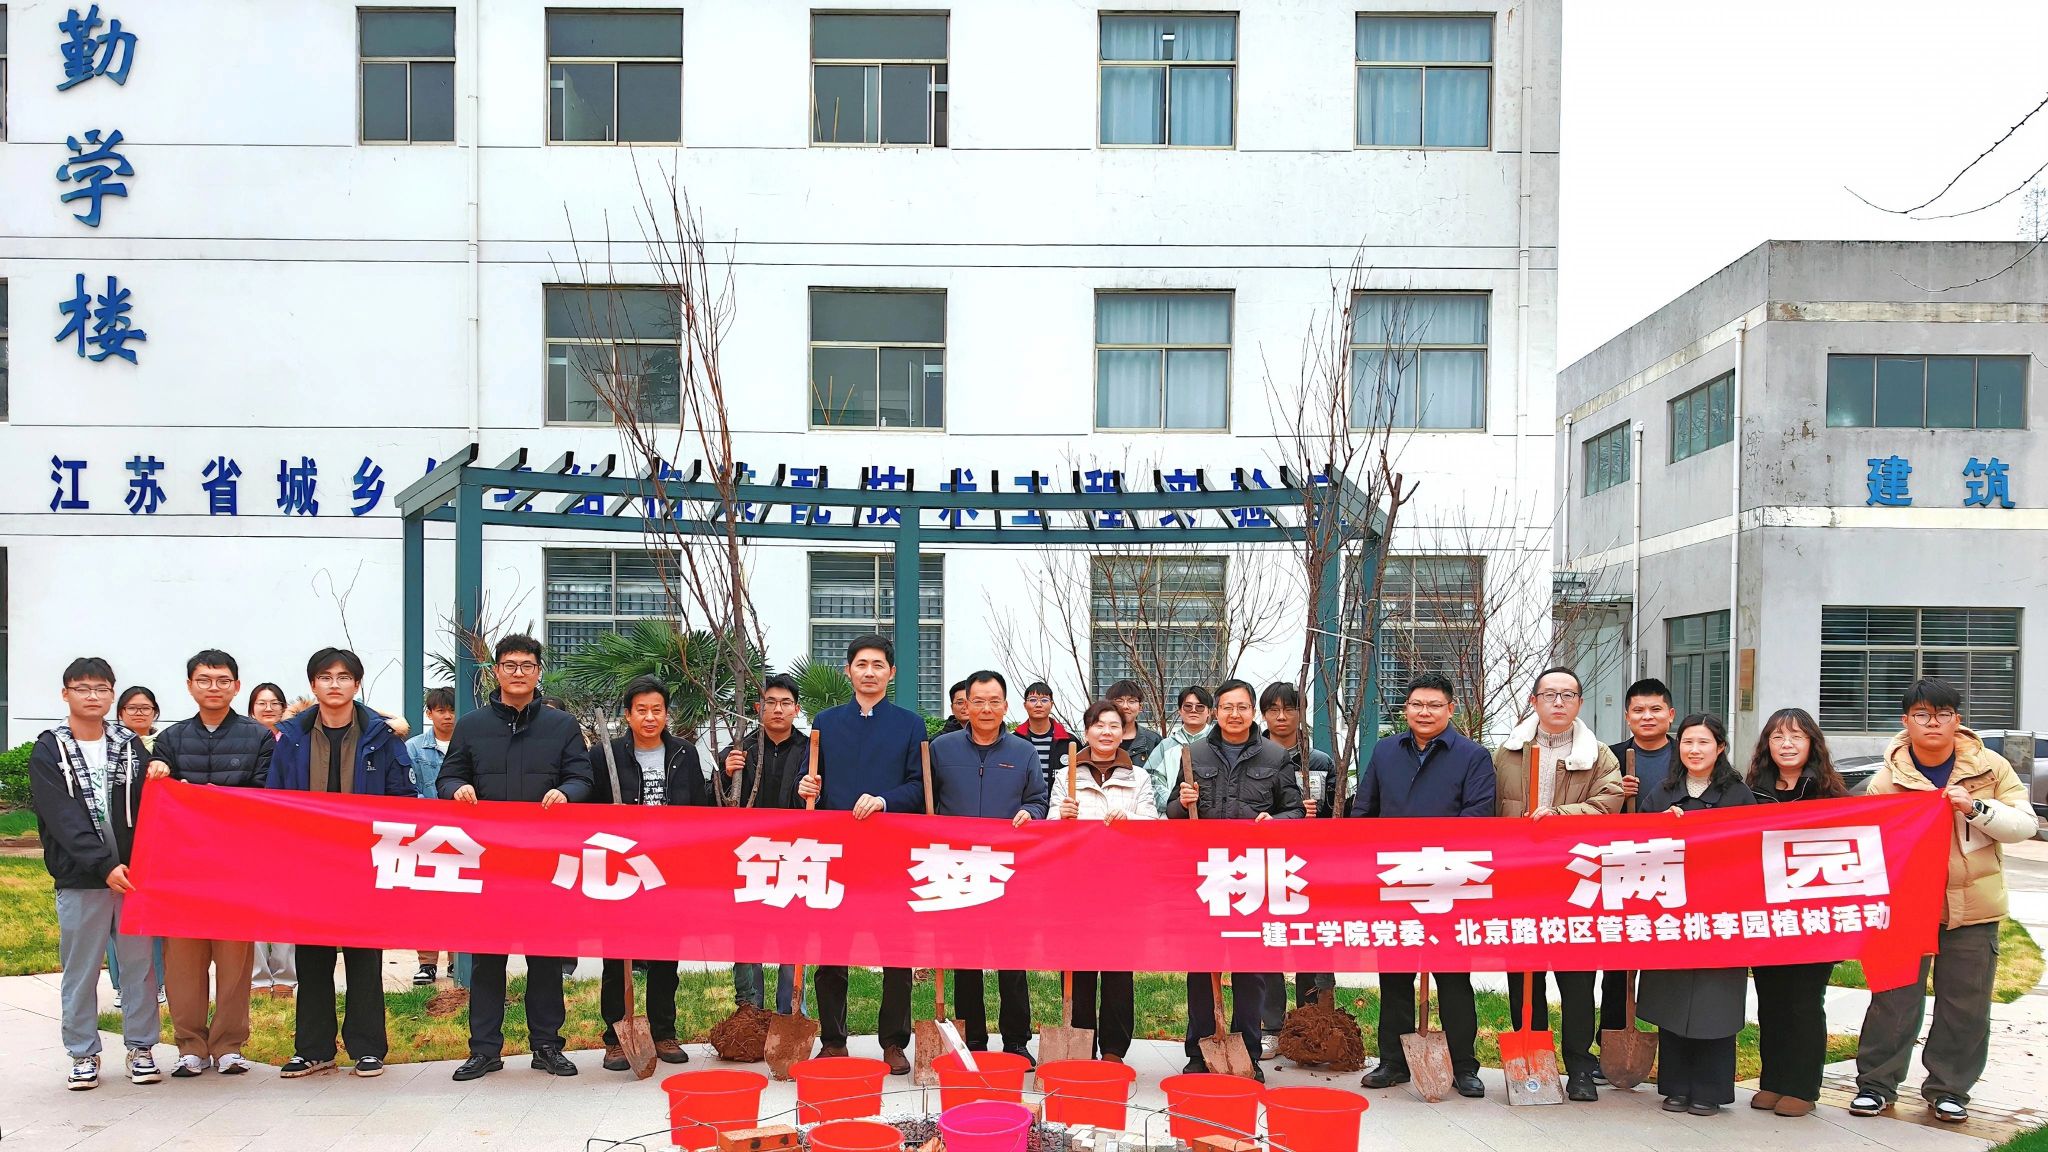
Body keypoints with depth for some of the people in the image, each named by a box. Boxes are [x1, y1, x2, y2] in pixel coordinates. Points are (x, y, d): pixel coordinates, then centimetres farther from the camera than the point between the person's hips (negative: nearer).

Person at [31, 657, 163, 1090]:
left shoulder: (131, 745, 9)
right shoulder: (48, 751, 0)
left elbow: (149, 807, 5)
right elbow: (62, 819, -10)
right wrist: (104, 864, -21)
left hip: (134, 872, 2)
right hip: (79, 877, -2)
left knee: (139, 963, 5)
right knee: (80, 970, 5)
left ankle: (141, 1047, 16)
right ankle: (83, 1055, 17)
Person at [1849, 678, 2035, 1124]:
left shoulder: (1990, 767, -1)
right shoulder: (1888, 778, -5)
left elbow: (2024, 824, -5)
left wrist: (1975, 808, -20)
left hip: (1972, 905, 1)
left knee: (1965, 1003, 8)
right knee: (1894, 997, 3)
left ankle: (1948, 1088, 23)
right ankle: (1876, 1083, 15)